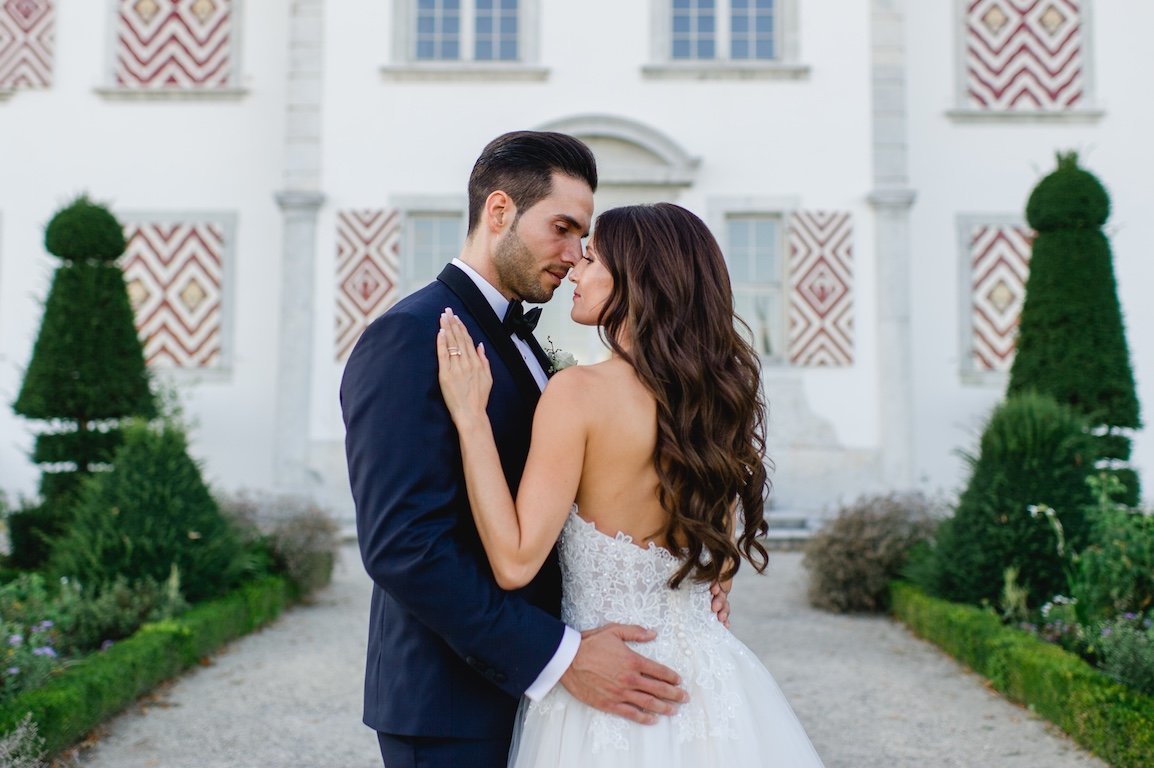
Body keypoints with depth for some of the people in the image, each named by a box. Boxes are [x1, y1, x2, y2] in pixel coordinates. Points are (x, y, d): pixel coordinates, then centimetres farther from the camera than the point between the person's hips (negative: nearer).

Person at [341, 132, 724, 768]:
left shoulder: (521, 343, 12)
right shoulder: (409, 338, -17)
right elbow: (403, 547, -25)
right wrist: (560, 657, -26)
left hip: (528, 691, 9)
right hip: (453, 709, -9)